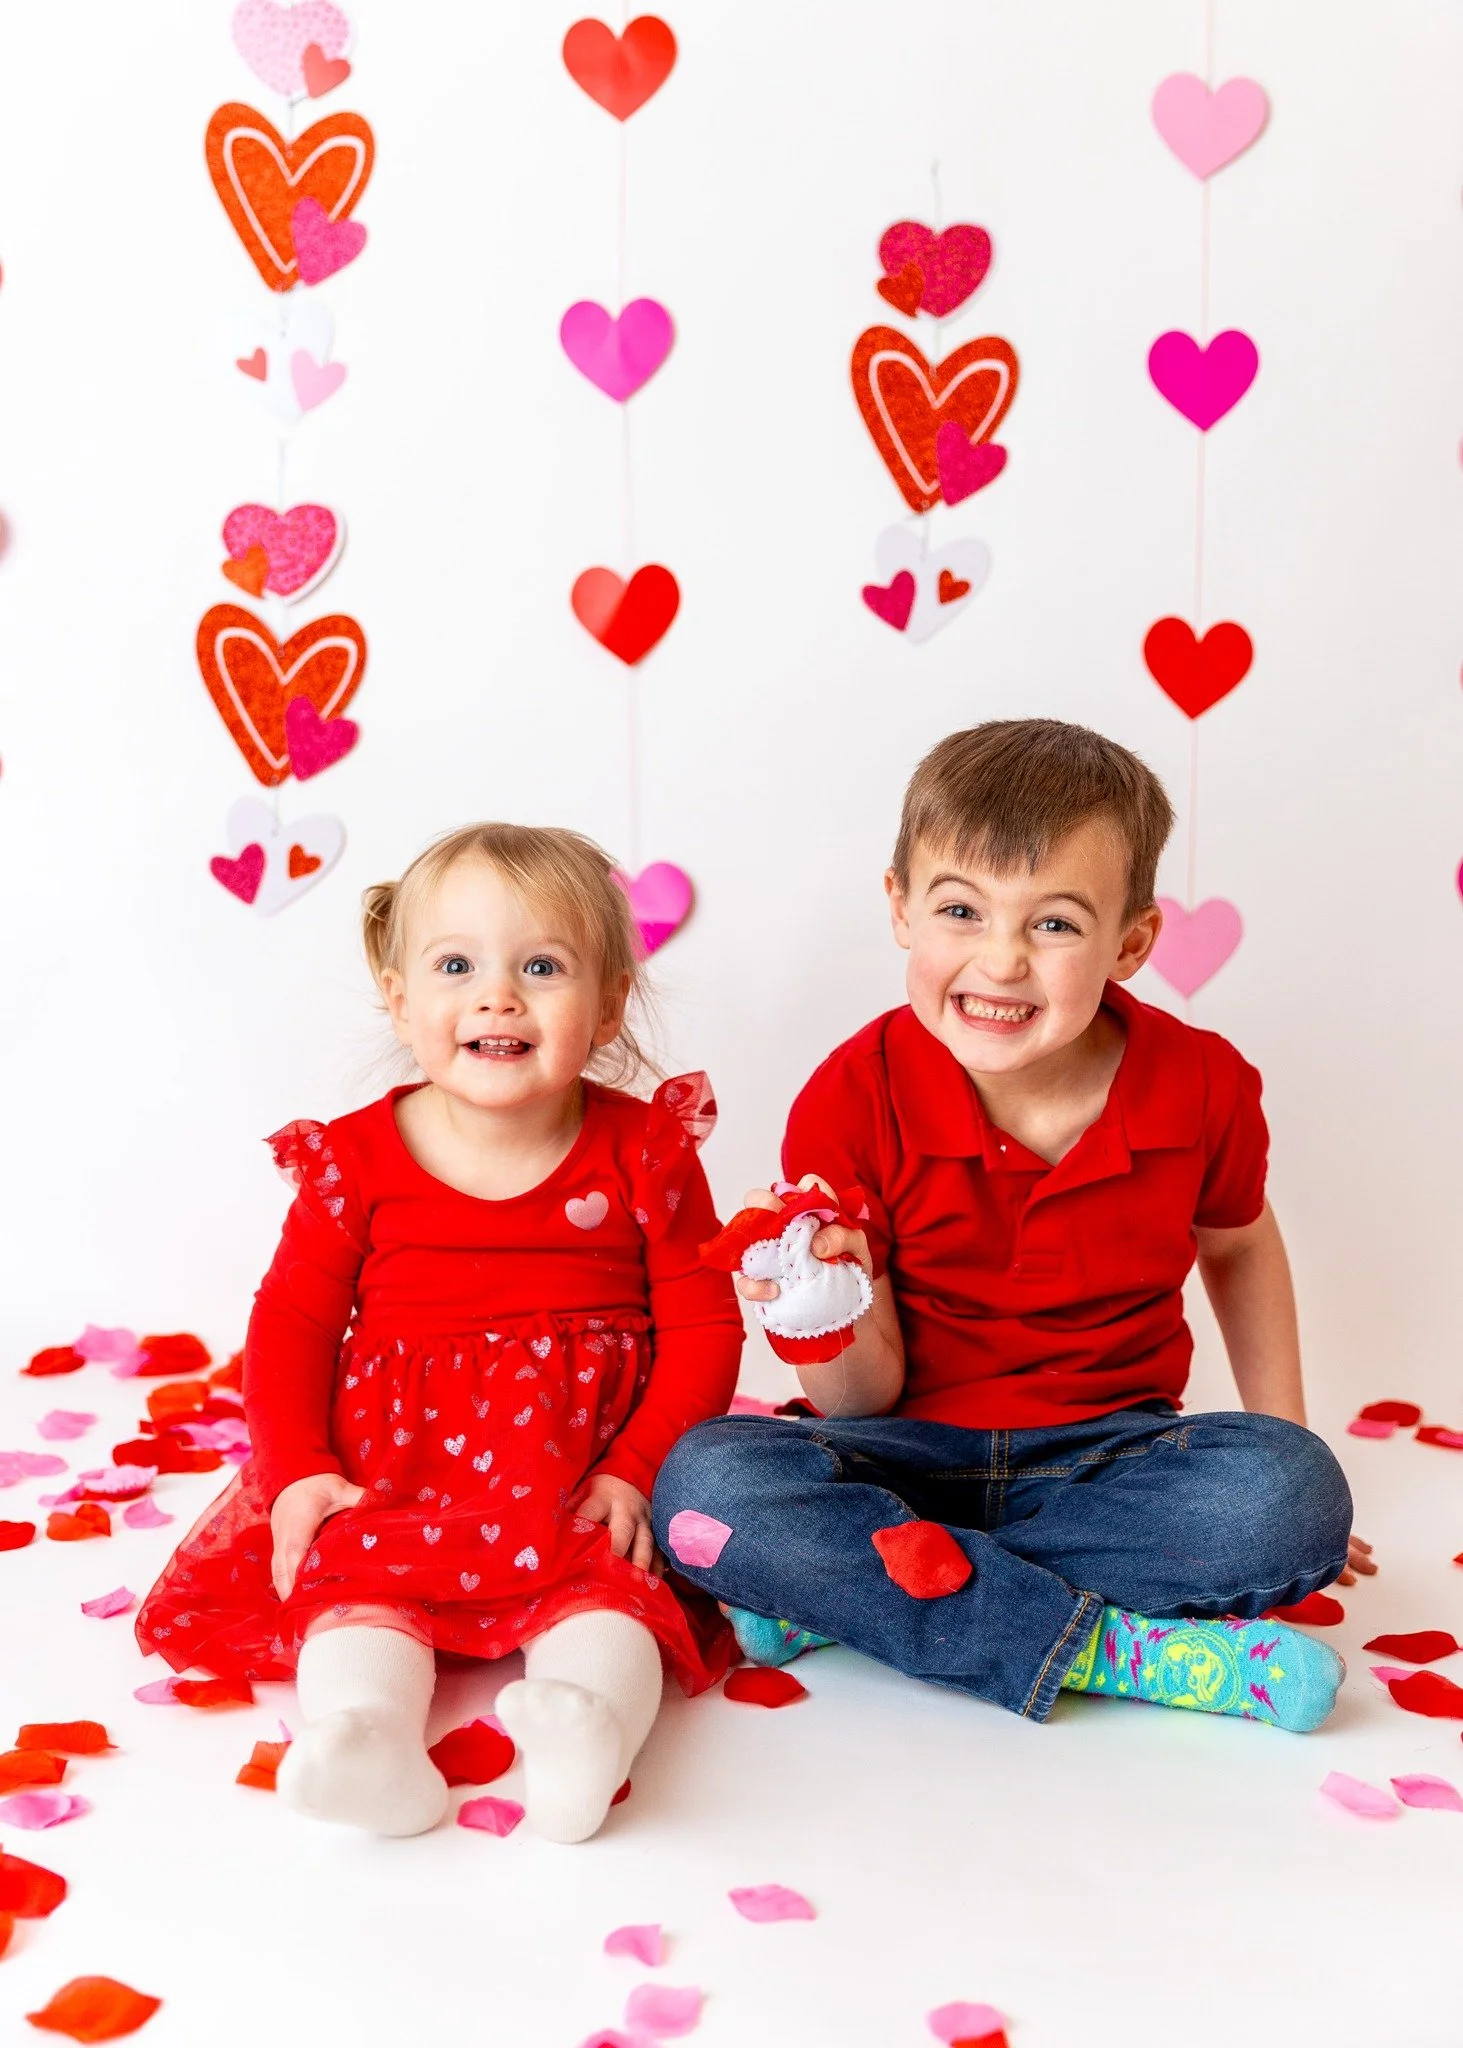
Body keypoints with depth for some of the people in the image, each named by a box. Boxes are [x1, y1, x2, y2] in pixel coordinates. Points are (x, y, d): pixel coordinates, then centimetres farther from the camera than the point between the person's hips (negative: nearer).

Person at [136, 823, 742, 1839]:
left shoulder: (643, 1152, -2)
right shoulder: (359, 1158, 1)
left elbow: (703, 1325, -1)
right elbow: (292, 1319, 4)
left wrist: (637, 1470, -12)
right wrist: (299, 1473, -9)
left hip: (583, 1481, -1)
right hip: (388, 1477, 1)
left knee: (604, 1575, -27)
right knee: (357, 1574, -24)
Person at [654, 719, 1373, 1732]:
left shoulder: (1201, 1087, -8)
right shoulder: (855, 1104, -15)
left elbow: (1237, 1246, 16)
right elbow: (865, 1401, -11)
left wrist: (1281, 1441, 11)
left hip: (1110, 1452, 2)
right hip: (910, 1457, -1)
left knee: (1299, 1494, -29)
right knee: (705, 1479, -29)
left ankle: (845, 1596, -22)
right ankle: (1107, 1649, -28)